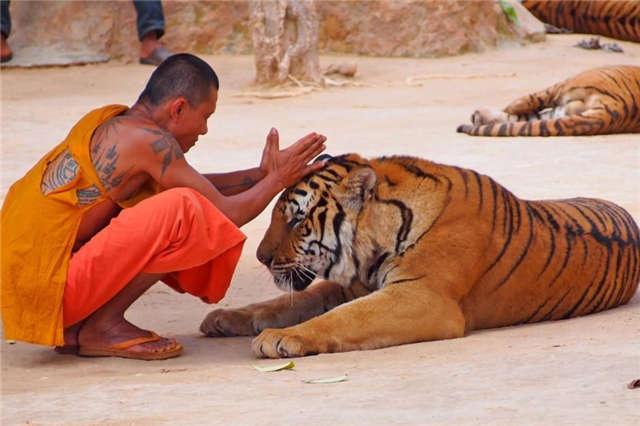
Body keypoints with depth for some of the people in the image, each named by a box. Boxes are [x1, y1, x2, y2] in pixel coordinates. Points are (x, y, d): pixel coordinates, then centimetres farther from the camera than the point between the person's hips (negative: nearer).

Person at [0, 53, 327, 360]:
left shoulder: (109, 121, 14)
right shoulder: (146, 139, -12)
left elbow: (200, 186, 27)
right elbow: (224, 214, -5)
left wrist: (261, 173, 23)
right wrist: (276, 180, 10)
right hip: (47, 290, -10)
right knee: (183, 210, -18)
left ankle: (71, 329, 14)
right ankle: (102, 326, -5)